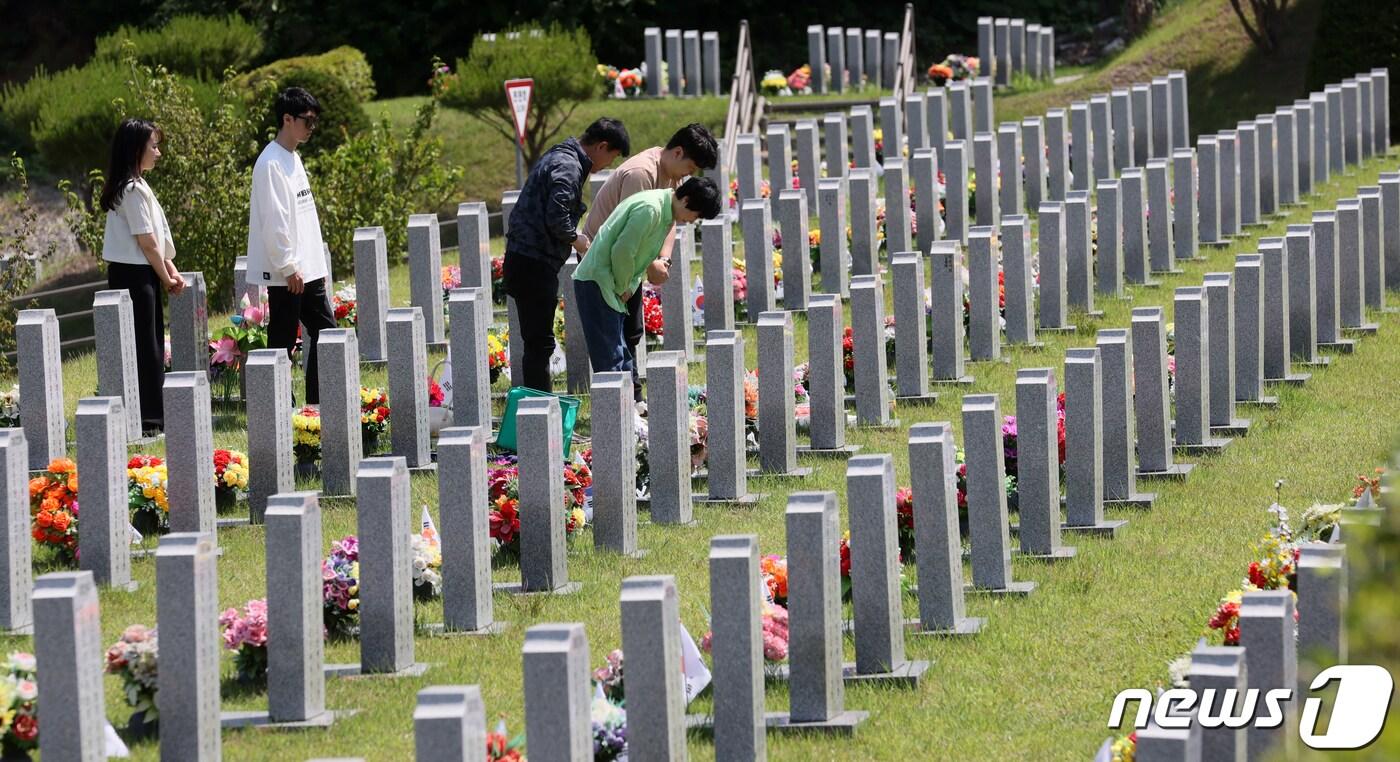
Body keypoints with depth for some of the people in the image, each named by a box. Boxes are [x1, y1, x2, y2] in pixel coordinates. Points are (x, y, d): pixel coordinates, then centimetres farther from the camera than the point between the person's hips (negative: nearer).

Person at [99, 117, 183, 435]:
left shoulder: (136, 186, 15)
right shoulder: (134, 189, -16)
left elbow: (157, 237, 15)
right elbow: (146, 242, -16)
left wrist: (172, 271, 6)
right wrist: (166, 278, -4)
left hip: (132, 274, 10)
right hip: (134, 275, -10)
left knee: (149, 346, 12)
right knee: (145, 347, -5)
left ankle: (154, 415, 17)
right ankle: (148, 417, -2)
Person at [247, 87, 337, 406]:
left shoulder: (293, 159, 14)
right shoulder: (271, 163, -15)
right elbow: (273, 221, -20)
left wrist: (315, 263, 17)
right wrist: (288, 267, -20)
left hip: (307, 269, 10)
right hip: (285, 272, -10)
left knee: (324, 330, 11)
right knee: (282, 340, -3)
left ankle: (318, 402, 16)